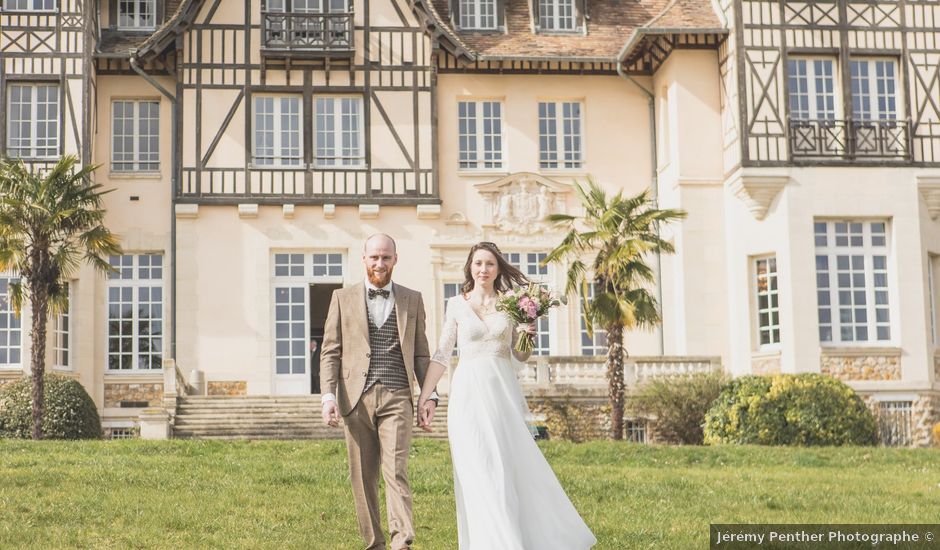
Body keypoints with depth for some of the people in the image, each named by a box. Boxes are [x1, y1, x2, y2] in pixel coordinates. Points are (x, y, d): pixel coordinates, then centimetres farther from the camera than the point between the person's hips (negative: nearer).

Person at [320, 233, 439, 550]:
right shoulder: (343, 298, 10)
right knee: (363, 478, 4)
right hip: (356, 401, 1)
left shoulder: (412, 300, 12)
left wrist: (429, 395, 3)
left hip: (397, 398, -1)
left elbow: (421, 353, 14)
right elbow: (330, 352, 6)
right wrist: (328, 394, -6)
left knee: (396, 472, -13)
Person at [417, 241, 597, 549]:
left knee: (512, 466, 1)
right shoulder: (457, 305, 4)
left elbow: (521, 355, 13)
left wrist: (527, 337, -9)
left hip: (503, 391, 1)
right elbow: (442, 355, 4)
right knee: (479, 472, -3)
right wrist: (422, 398, -1)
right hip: (469, 393, -1)